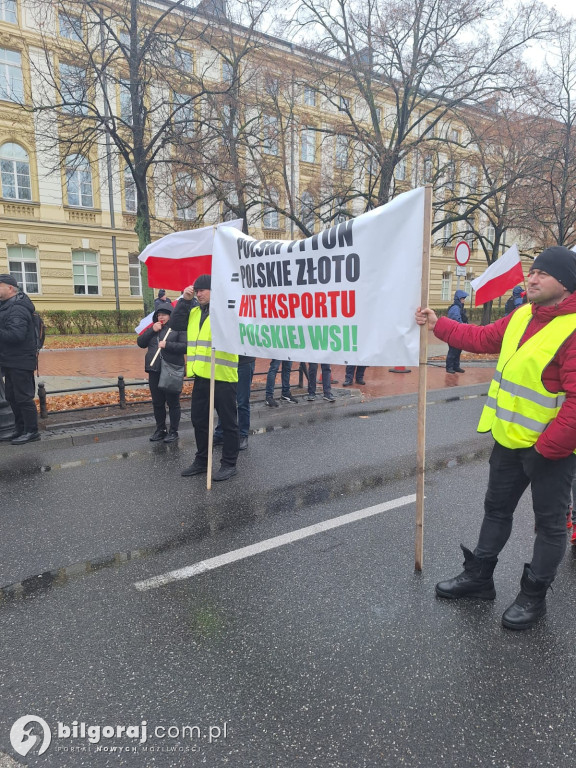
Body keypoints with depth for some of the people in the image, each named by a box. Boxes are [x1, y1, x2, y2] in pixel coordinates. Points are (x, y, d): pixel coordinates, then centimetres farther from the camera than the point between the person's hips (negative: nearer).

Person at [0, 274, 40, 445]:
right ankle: (20, 429, 28)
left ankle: (32, 432, 6)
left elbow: (16, 335, -30)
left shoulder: (17, 309, -19)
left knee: (23, 397, -3)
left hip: (21, 362, -10)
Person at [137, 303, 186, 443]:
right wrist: (152, 330, -5)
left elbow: (185, 346, -14)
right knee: (157, 403, 13)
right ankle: (160, 429, 27)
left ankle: (173, 431, 16)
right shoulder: (153, 328, 15)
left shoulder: (179, 328, -3)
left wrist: (167, 345, -21)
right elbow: (140, 343, 6)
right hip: (154, 371, 6)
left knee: (173, 403, 5)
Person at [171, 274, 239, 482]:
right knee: (199, 419, 17)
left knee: (228, 421, 4)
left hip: (222, 377, -8)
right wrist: (185, 300, 3)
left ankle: (229, 464, 16)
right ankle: (202, 461, 32)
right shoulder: (194, 313, 15)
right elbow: (176, 324, 7)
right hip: (201, 376, 8)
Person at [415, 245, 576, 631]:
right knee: (497, 509, 19)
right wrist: (438, 324, 14)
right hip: (509, 440, 8)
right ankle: (479, 576, 35)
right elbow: (483, 338, 17)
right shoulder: (522, 316, 4)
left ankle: (534, 596, 28)